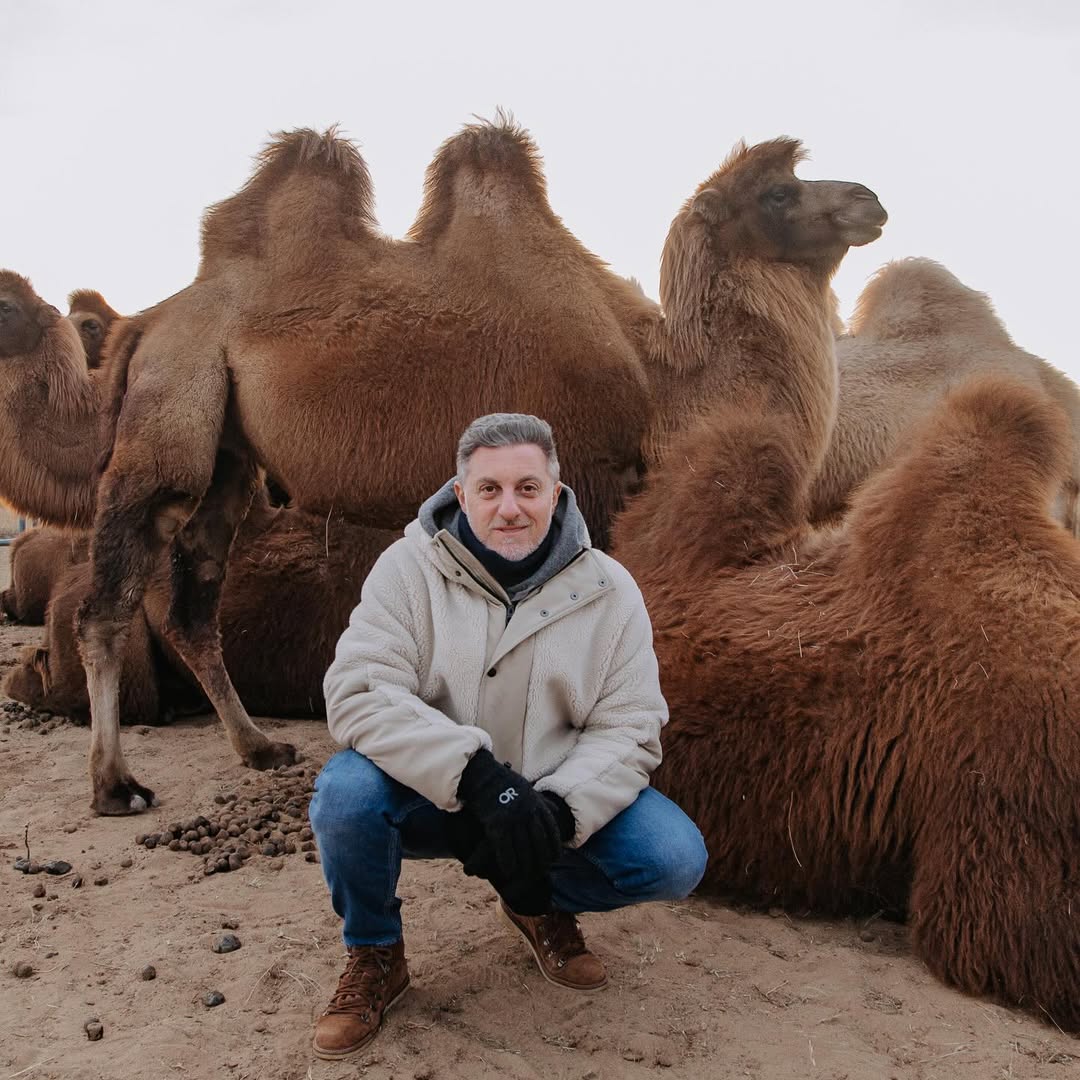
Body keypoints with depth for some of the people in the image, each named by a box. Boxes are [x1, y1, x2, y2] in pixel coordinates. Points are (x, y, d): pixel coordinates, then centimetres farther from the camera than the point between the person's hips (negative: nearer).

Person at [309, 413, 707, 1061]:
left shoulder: (608, 589, -6)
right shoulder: (409, 567, -10)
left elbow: (630, 727, -7)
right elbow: (358, 693, -21)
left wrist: (558, 809, -26)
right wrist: (477, 775, -33)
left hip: (558, 805, 2)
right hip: (430, 799, -1)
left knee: (675, 860, -20)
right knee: (345, 794, -32)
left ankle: (538, 900, 14)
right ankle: (375, 958, 1)